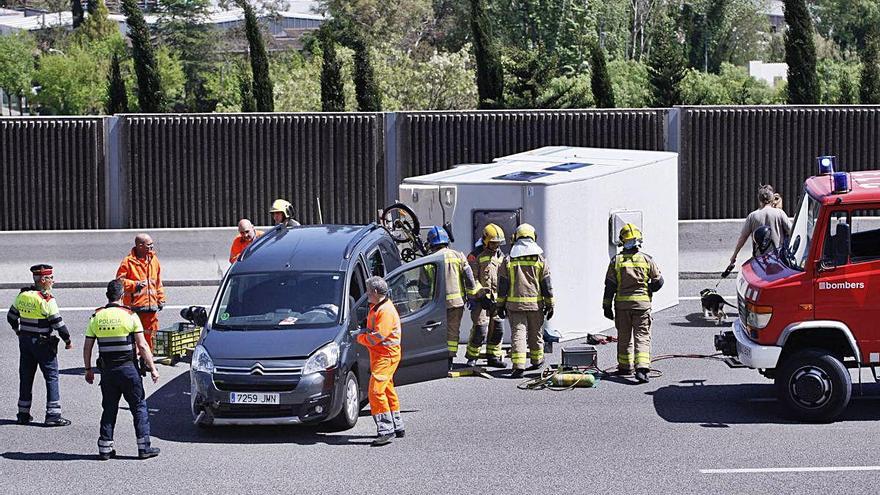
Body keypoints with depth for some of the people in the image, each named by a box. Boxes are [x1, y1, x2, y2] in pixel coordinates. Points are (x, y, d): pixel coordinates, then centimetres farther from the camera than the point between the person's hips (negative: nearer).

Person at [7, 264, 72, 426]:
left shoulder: (22, 295, 4)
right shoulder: (46, 299, -16)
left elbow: (11, 317, 14)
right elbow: (58, 323, -17)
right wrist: (68, 341, -5)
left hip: (25, 341, 7)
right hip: (43, 343, -7)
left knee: (26, 377, 14)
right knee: (51, 377, -1)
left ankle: (23, 414, 19)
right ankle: (53, 415, -4)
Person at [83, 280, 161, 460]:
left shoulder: (96, 317, 3)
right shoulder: (130, 316, -7)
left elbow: (87, 347, 5)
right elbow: (142, 346, -9)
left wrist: (88, 369, 18)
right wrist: (152, 369, -2)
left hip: (107, 370, 4)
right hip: (128, 368, -3)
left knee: (109, 408, 13)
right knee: (139, 407, 5)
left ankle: (105, 448, 12)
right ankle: (144, 447, 4)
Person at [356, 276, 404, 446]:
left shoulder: (386, 311, -20)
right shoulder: (376, 307, 14)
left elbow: (377, 337, -24)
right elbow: (373, 329, 24)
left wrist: (360, 337, -8)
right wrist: (364, 333, 3)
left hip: (387, 355, -11)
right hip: (379, 354, 11)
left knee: (376, 391, -17)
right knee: (387, 390, 17)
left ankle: (386, 429, -18)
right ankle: (397, 427, 26)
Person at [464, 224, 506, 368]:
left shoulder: (500, 255, 14)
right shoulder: (476, 255, -7)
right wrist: (481, 296, -16)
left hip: (495, 298, 7)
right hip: (480, 298, -6)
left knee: (496, 328, 8)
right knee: (480, 329, -11)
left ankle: (494, 356, 20)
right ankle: (472, 356, 2)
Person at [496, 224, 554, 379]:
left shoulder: (508, 260, 1)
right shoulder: (540, 259, 1)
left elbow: (502, 285, 3)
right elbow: (547, 285, 2)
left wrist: (501, 305, 9)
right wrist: (550, 304, 7)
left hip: (514, 303, -1)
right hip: (535, 304, 1)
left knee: (517, 333, -5)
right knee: (535, 333, 16)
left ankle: (519, 365, -17)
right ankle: (537, 360, 33)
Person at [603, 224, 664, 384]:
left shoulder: (616, 260, -2)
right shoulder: (647, 259, -3)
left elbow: (609, 286, -1)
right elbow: (658, 281, 5)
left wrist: (607, 306, 4)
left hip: (622, 303, 1)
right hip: (642, 303, -1)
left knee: (624, 336, 15)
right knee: (642, 336, -2)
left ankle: (625, 366, 26)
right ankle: (642, 368, -18)